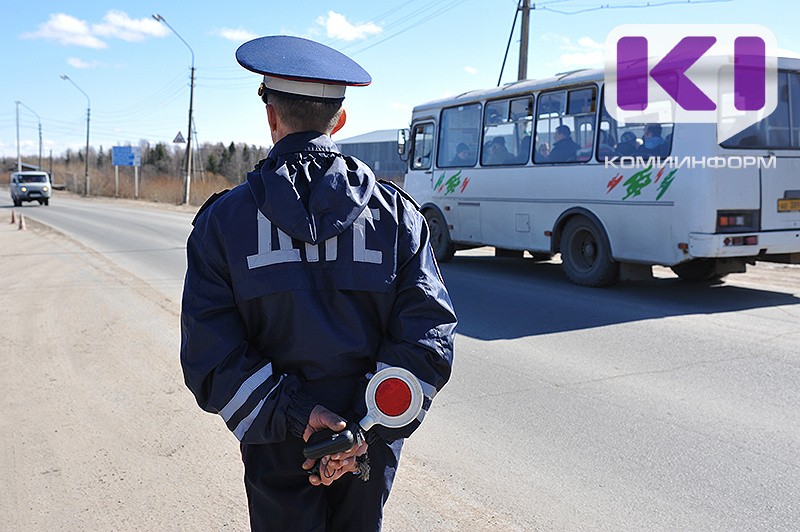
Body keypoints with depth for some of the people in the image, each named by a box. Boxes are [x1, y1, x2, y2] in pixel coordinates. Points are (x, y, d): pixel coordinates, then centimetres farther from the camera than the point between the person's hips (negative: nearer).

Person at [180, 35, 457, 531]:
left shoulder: (224, 220, -8)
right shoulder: (396, 212, -6)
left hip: (280, 448, -1)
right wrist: (368, 429, -15)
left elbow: (209, 354, -14)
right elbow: (429, 336, -13)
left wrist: (292, 414, -15)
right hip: (371, 443, 2)